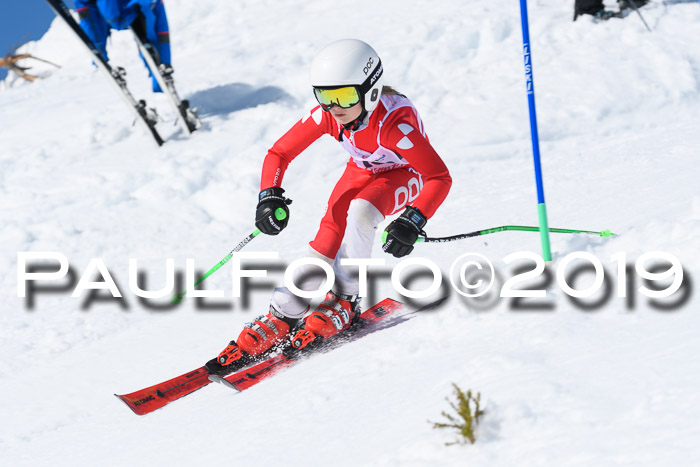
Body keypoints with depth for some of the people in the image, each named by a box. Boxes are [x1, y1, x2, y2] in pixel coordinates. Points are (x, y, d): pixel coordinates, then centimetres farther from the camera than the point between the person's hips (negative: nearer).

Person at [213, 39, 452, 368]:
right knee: (326, 241, -12)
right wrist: (270, 195, -31)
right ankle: (280, 318, -2)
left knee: (360, 211, -32)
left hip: (404, 175, -4)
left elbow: (440, 178, -39)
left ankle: (344, 301, -16)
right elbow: (279, 153, -14)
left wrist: (412, 222, -52)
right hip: (362, 171, 4)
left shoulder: (394, 122, -39)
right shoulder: (326, 114, -25)